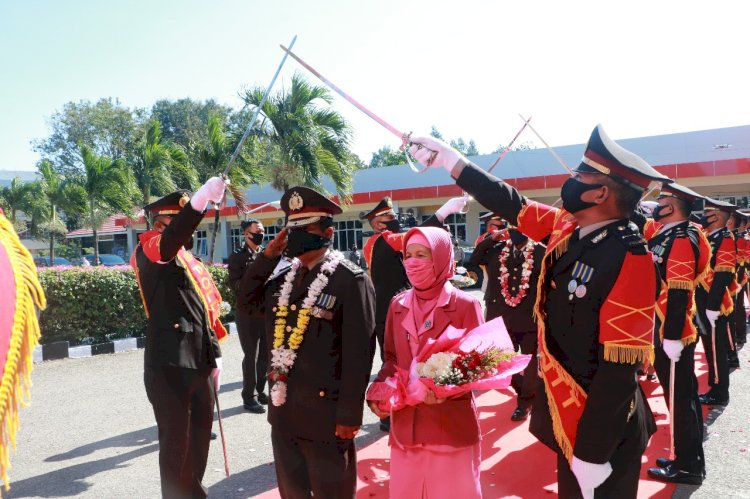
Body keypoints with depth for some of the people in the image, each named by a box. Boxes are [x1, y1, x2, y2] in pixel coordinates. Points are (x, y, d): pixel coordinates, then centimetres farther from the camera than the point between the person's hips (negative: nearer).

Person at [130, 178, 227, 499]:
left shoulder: (193, 263, 16)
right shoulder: (149, 253, -7)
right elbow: (171, 241, -31)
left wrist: (215, 357, 18)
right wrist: (201, 198, -44)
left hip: (201, 364, 8)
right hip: (169, 366, -8)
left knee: (200, 436, 18)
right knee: (175, 442, 4)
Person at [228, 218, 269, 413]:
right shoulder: (237, 256, -3)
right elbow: (233, 283, -12)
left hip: (268, 310, 5)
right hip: (248, 312, -5)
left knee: (266, 354, 12)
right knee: (251, 355, 0)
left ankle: (259, 391, 27)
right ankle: (249, 397, 11)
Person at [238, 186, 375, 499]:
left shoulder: (350, 280, -14)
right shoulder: (284, 277, 10)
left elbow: (358, 353, -17)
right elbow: (247, 297, 15)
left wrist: (349, 415, -17)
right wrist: (269, 254, 2)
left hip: (325, 412, -7)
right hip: (283, 409, 7)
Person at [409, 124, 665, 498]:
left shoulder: (629, 259, -25)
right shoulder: (566, 229, -3)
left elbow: (619, 369, -26)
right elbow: (512, 204, 8)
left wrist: (592, 454, -22)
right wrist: (447, 157, 10)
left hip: (602, 431, -7)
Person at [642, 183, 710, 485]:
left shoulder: (681, 241, -18)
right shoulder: (668, 238, 12)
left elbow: (679, 295, -23)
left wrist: (672, 337, -24)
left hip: (673, 334, -10)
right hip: (667, 330, 10)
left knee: (680, 398, 0)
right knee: (682, 395, 16)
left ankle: (688, 467, 12)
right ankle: (688, 459, 29)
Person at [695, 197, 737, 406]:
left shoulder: (725, 240, -14)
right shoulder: (709, 238, 12)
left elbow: (723, 277, -20)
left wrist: (712, 306, -22)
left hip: (714, 305, -8)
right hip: (705, 303, 8)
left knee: (717, 349, 0)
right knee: (711, 348, 15)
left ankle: (719, 394, 10)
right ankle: (715, 388, 25)